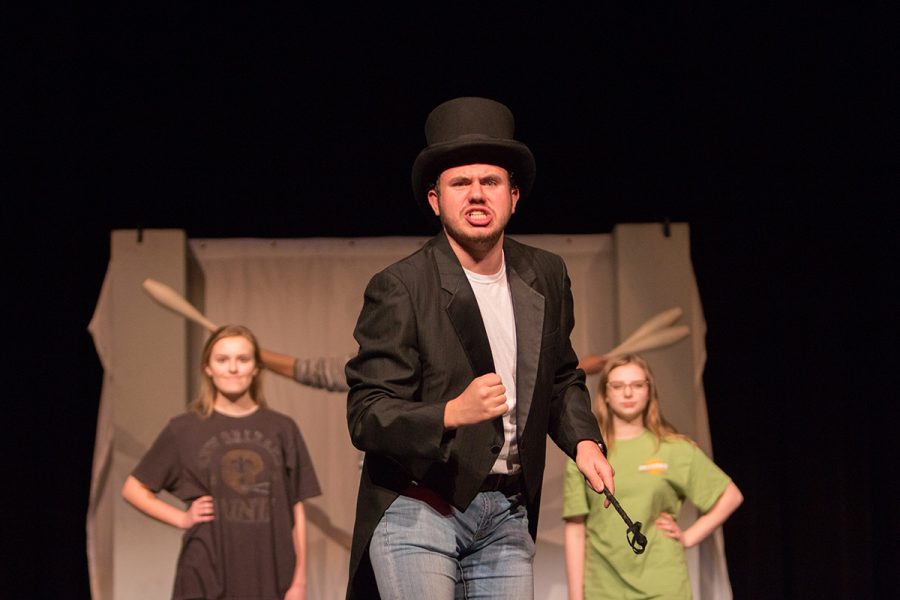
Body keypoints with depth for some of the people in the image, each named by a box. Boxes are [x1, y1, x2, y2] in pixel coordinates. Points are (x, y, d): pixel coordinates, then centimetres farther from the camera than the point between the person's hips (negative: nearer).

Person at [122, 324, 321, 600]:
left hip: (269, 577, 2)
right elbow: (134, 488, 11)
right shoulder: (185, 429, 4)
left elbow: (296, 510, 7)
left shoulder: (282, 429, 7)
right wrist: (181, 518, -2)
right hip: (206, 577, -1)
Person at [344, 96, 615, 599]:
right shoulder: (400, 289, -11)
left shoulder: (547, 276, 6)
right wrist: (452, 413, -30)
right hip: (417, 509, -5)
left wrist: (584, 440, 3)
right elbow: (366, 416, -14)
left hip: (507, 519, 5)